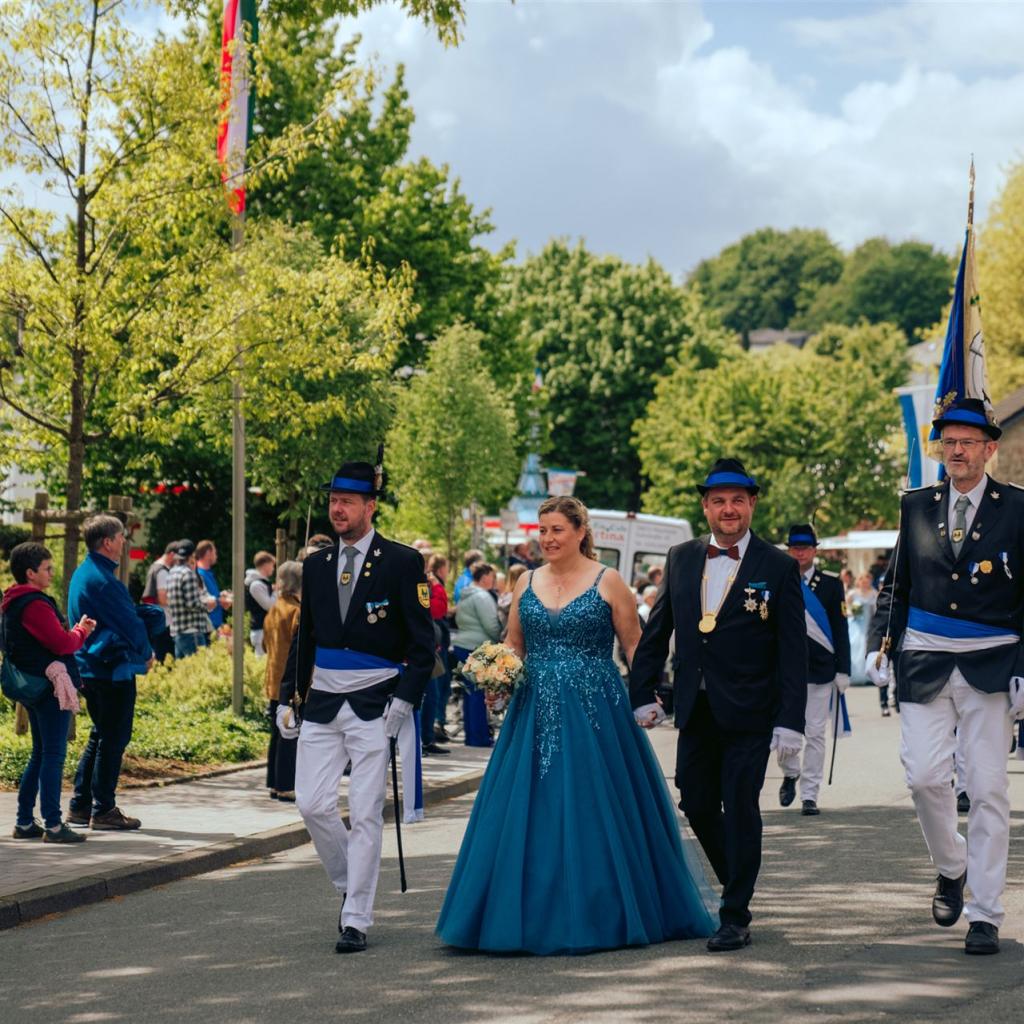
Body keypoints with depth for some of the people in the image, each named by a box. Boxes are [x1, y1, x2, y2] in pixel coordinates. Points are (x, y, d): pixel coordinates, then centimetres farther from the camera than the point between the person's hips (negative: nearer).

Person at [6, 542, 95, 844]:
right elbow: (62, 644, -19)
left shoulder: (13, 604, 15)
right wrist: (81, 631, 0)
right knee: (53, 755, -7)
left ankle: (24, 822, 19)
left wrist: (75, 630, 6)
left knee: (40, 754, 16)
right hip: (51, 686, -10)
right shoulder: (35, 604, -17)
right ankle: (53, 825, -6)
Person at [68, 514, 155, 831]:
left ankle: (80, 805, 19)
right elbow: (130, 623, -15)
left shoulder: (83, 573, 13)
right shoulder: (101, 579, -19)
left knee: (101, 736, 17)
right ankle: (103, 811, 0)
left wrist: (141, 651, 13)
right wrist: (146, 654, 1)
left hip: (91, 667, 10)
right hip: (114, 669, -10)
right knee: (113, 739, -3)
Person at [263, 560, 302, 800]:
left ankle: (274, 784, 18)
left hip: (274, 682, 9)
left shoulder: (273, 611, 11)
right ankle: (285, 787, -4)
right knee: (290, 736, -5)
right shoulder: (297, 611, -15)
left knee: (278, 734, 14)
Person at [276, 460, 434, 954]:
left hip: (375, 705, -5)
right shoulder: (316, 565, 11)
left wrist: (404, 700, -13)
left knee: (366, 814, -4)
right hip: (322, 703, 5)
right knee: (312, 805, -1)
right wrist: (286, 698, 11)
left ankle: (357, 919, 2)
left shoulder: (402, 562, -4)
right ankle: (348, 885, 22)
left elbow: (422, 642, -4)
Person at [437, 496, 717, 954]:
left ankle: (598, 915, 11)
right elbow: (512, 648, 18)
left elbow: (635, 646, -2)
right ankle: (536, 916, 11)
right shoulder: (527, 583, 11)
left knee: (592, 812, -2)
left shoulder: (607, 582, -2)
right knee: (532, 815, 2)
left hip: (595, 711, -4)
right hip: (536, 713, 4)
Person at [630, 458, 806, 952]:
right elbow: (656, 630, 13)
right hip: (695, 709, 5)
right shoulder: (681, 559, 7)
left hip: (749, 714, -4)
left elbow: (793, 650, -7)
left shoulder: (778, 567, -4)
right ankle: (736, 884, 33)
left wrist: (790, 720, -13)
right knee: (697, 805, 10)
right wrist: (642, 693, 7)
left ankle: (736, 917, 6)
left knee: (740, 809, -2)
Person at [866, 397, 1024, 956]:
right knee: (925, 776, -7)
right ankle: (951, 867, 22)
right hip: (924, 663, 2)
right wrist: (881, 644, 4)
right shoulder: (916, 506, 9)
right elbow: (896, 584, 16)